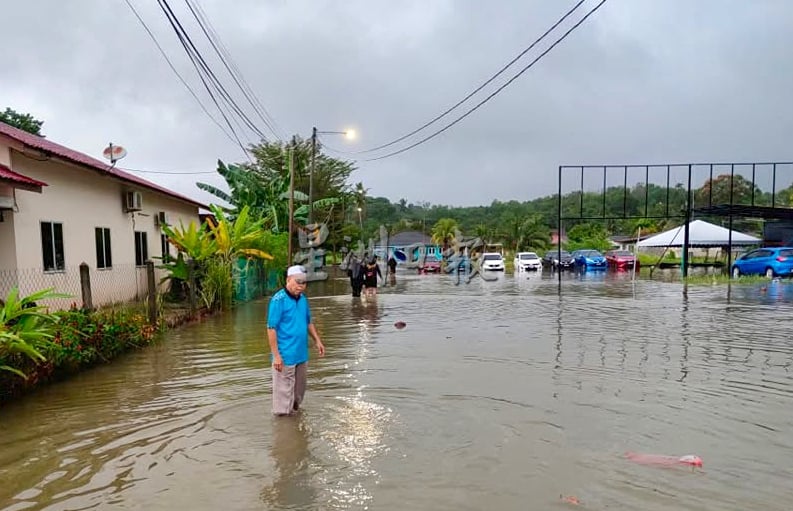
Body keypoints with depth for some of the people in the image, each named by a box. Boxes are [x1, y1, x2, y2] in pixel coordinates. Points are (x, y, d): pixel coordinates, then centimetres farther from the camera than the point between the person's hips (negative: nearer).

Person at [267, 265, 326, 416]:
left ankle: (294, 410, 38)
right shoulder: (278, 300, -15)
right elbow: (271, 329, -16)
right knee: (284, 390, 3)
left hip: (301, 354, 8)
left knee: (299, 388, 20)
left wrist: (317, 340, 12)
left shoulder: (303, 298, 7)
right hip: (285, 356, -7)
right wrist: (276, 355, -18)